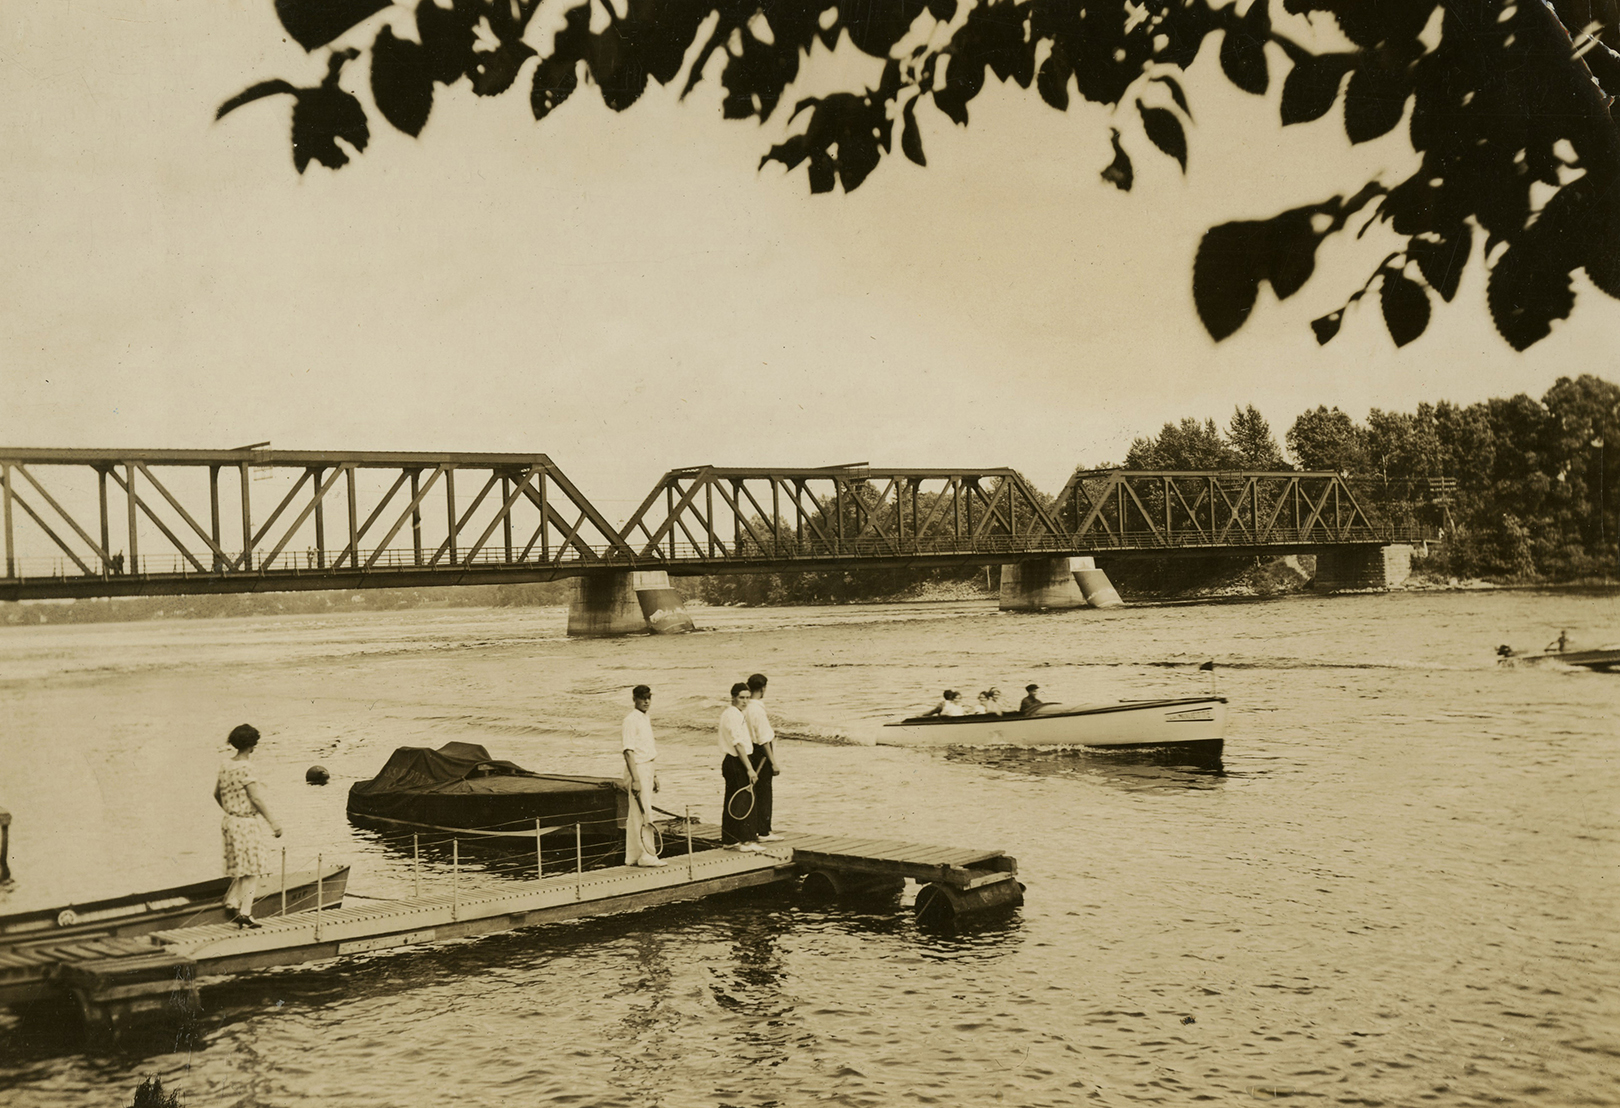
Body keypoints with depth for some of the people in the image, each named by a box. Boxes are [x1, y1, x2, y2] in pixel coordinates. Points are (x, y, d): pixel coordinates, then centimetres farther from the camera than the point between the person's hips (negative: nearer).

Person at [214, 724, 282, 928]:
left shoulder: (226, 765, 6)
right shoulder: (245, 768, -20)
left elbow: (217, 794, 17)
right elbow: (256, 799, -20)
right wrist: (273, 822, -14)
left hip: (231, 820, 8)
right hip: (246, 823, -8)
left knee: (243, 869, 21)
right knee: (252, 871, 2)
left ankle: (232, 902, 19)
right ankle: (245, 914, 5)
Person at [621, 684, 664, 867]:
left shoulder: (645, 719, 14)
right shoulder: (631, 720, -13)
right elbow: (628, 751, -18)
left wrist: (654, 776, 22)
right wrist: (635, 779, -23)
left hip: (648, 768, 9)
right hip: (638, 769, -9)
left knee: (636, 815, 11)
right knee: (642, 813, -7)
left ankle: (633, 857, 15)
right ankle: (645, 855, -4)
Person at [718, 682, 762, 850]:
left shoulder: (728, 713, 16)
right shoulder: (733, 715, -17)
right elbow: (739, 745, -23)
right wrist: (750, 769, -24)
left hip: (730, 761, 11)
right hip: (736, 762, -11)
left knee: (731, 802, 13)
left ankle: (729, 839, 19)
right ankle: (745, 841, -9)